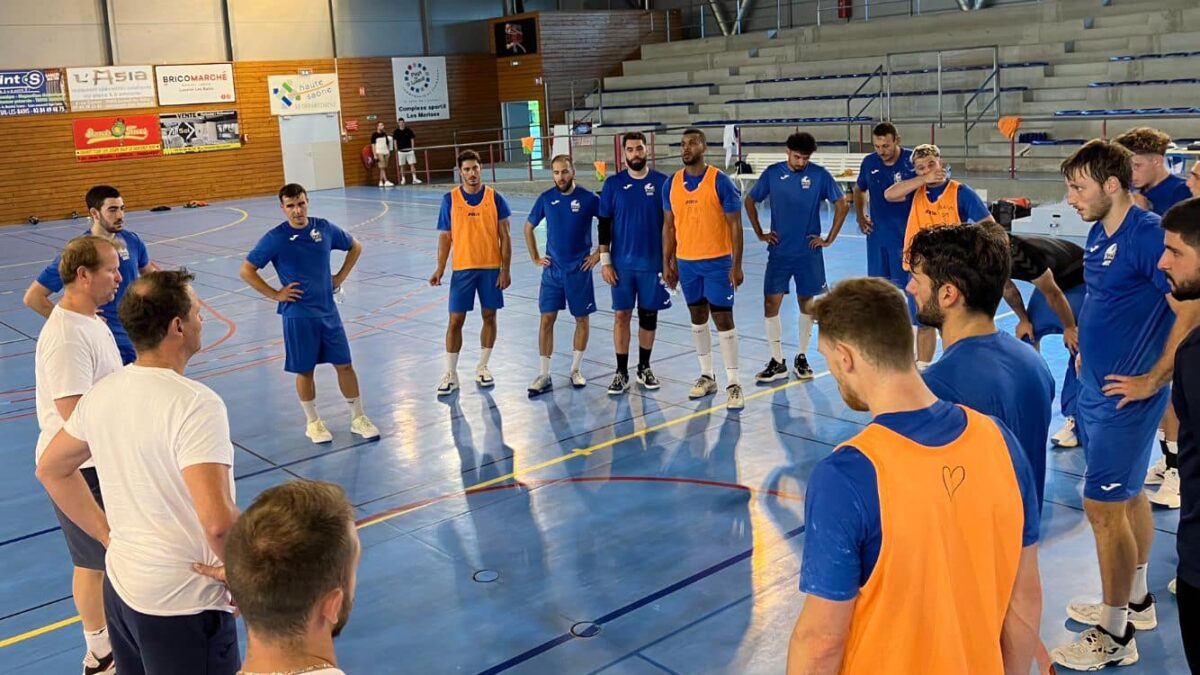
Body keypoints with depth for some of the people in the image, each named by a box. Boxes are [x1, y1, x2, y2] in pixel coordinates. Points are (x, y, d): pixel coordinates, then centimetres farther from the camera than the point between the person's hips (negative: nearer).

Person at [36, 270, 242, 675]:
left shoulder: (101, 394, 0)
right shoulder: (195, 403, -24)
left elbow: (50, 470, 15)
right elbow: (217, 522, -32)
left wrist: (109, 535, 16)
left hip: (119, 589, 7)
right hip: (184, 604, -7)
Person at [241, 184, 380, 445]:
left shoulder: (325, 228, -1)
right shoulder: (275, 238, -10)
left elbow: (355, 247, 16)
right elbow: (246, 271, -6)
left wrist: (341, 276, 8)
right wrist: (275, 294, -9)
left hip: (328, 310, 3)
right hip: (297, 314, -3)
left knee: (344, 364, 6)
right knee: (305, 371, 7)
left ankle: (358, 418, 19)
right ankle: (313, 422, 24)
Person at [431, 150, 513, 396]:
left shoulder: (495, 198, -1)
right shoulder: (450, 199, 0)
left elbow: (504, 236, 0)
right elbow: (445, 237, 3)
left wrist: (506, 269, -5)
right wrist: (440, 268, -6)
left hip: (491, 267, 1)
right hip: (462, 268, 0)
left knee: (489, 317, 8)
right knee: (455, 320, 0)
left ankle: (482, 367, 23)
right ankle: (450, 374, 8)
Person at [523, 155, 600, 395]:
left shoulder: (588, 198, -7)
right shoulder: (546, 198, 0)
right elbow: (528, 227, 14)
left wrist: (599, 253, -3)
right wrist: (535, 257, 9)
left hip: (580, 269, -1)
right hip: (552, 268, 2)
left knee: (581, 319, 6)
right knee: (547, 319, -2)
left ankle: (576, 370, 22)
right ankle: (544, 375, 5)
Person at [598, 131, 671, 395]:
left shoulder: (662, 182, 0)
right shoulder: (613, 184, 0)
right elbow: (604, 224, 3)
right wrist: (605, 260, -2)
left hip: (653, 263, 0)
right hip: (622, 263, 0)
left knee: (649, 315, 8)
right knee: (621, 316, 2)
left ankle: (644, 368, 23)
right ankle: (621, 373, 10)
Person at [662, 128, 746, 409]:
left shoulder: (720, 180, -10)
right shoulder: (671, 184, 4)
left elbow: (735, 224, -9)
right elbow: (669, 226, 10)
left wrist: (736, 265, -13)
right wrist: (667, 264, 7)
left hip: (717, 261, -5)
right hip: (686, 262, 5)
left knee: (723, 319, -4)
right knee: (698, 318, 13)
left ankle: (733, 384, 2)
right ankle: (706, 376, 25)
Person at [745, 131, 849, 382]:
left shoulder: (819, 175, -5)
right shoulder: (772, 173, -1)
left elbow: (842, 205, 0)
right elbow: (749, 201, 11)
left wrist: (829, 239, -2)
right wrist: (760, 233, 6)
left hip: (808, 252, -1)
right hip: (779, 251, 1)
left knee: (806, 303, 8)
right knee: (771, 303, -4)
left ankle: (802, 358, 23)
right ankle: (777, 363, 6)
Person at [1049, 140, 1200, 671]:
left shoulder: (1147, 233, -20)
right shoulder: (1098, 233, 6)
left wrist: (1150, 381, -19)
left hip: (1124, 396, -9)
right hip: (1097, 388, 9)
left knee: (1104, 506, -4)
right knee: (1127, 496, 20)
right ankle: (1136, 600, 37)